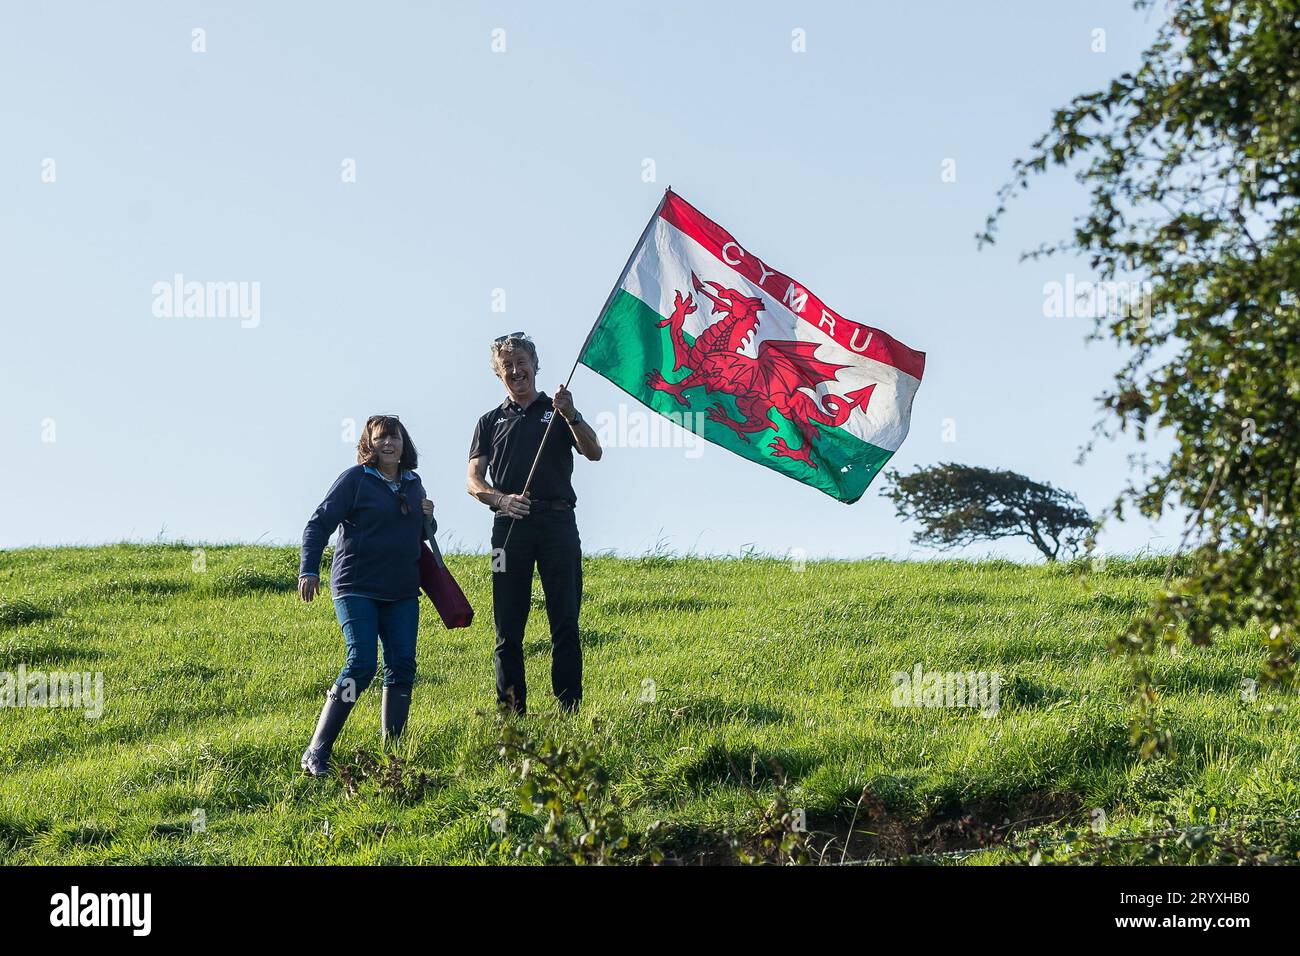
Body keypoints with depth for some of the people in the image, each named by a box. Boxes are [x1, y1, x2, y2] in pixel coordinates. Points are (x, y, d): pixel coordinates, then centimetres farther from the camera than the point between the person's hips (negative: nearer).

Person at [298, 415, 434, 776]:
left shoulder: (413, 483, 14)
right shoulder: (355, 479, -5)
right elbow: (319, 525, -6)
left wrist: (426, 518, 4)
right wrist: (309, 570, -17)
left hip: (402, 592, 6)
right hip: (357, 589, -6)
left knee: (402, 665, 0)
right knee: (361, 664, -15)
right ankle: (316, 752, -11)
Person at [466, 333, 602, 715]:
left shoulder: (558, 411, 16)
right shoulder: (490, 422, 18)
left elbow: (594, 453, 0)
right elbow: (473, 480, 8)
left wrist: (570, 416, -16)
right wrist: (501, 499, -12)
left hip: (557, 522, -1)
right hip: (510, 525, 1)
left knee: (565, 622, -5)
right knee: (508, 624, -1)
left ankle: (569, 708, -4)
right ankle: (511, 710, 1)